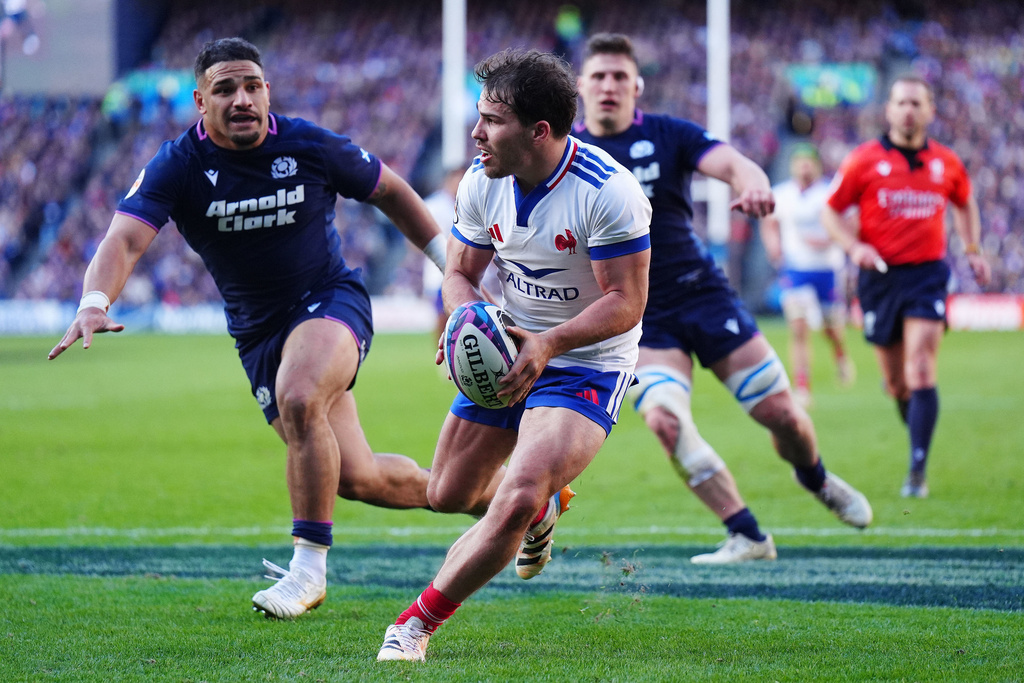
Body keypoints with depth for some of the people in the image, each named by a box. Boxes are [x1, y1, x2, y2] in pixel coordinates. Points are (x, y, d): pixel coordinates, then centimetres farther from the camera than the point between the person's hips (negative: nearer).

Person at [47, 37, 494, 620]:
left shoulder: (311, 146, -11)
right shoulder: (177, 167, -12)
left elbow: (390, 190, 6)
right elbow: (125, 239, -26)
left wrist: (453, 265, 8)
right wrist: (95, 304, -46)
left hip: (332, 301, -3)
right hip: (257, 331, 3)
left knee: (298, 399, -34)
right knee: (355, 479, 1)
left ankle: (310, 568, -23)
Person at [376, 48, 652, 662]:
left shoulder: (609, 192, -25)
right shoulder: (482, 181, -6)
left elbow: (626, 301, -22)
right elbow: (461, 272, 5)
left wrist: (548, 343, -35)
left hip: (587, 364, -7)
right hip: (506, 354, 7)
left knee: (514, 504, -26)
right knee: (447, 494, 13)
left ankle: (418, 622, -11)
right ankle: (544, 502, 47)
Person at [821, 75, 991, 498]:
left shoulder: (947, 163, 6)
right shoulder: (865, 160, -2)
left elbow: (965, 204, 26)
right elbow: (830, 212, 2)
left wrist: (973, 250, 15)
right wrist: (854, 246, -14)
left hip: (927, 274, 0)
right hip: (880, 276, 0)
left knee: (921, 372, -14)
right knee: (896, 382, 7)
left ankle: (917, 473, -15)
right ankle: (920, 441, 34)